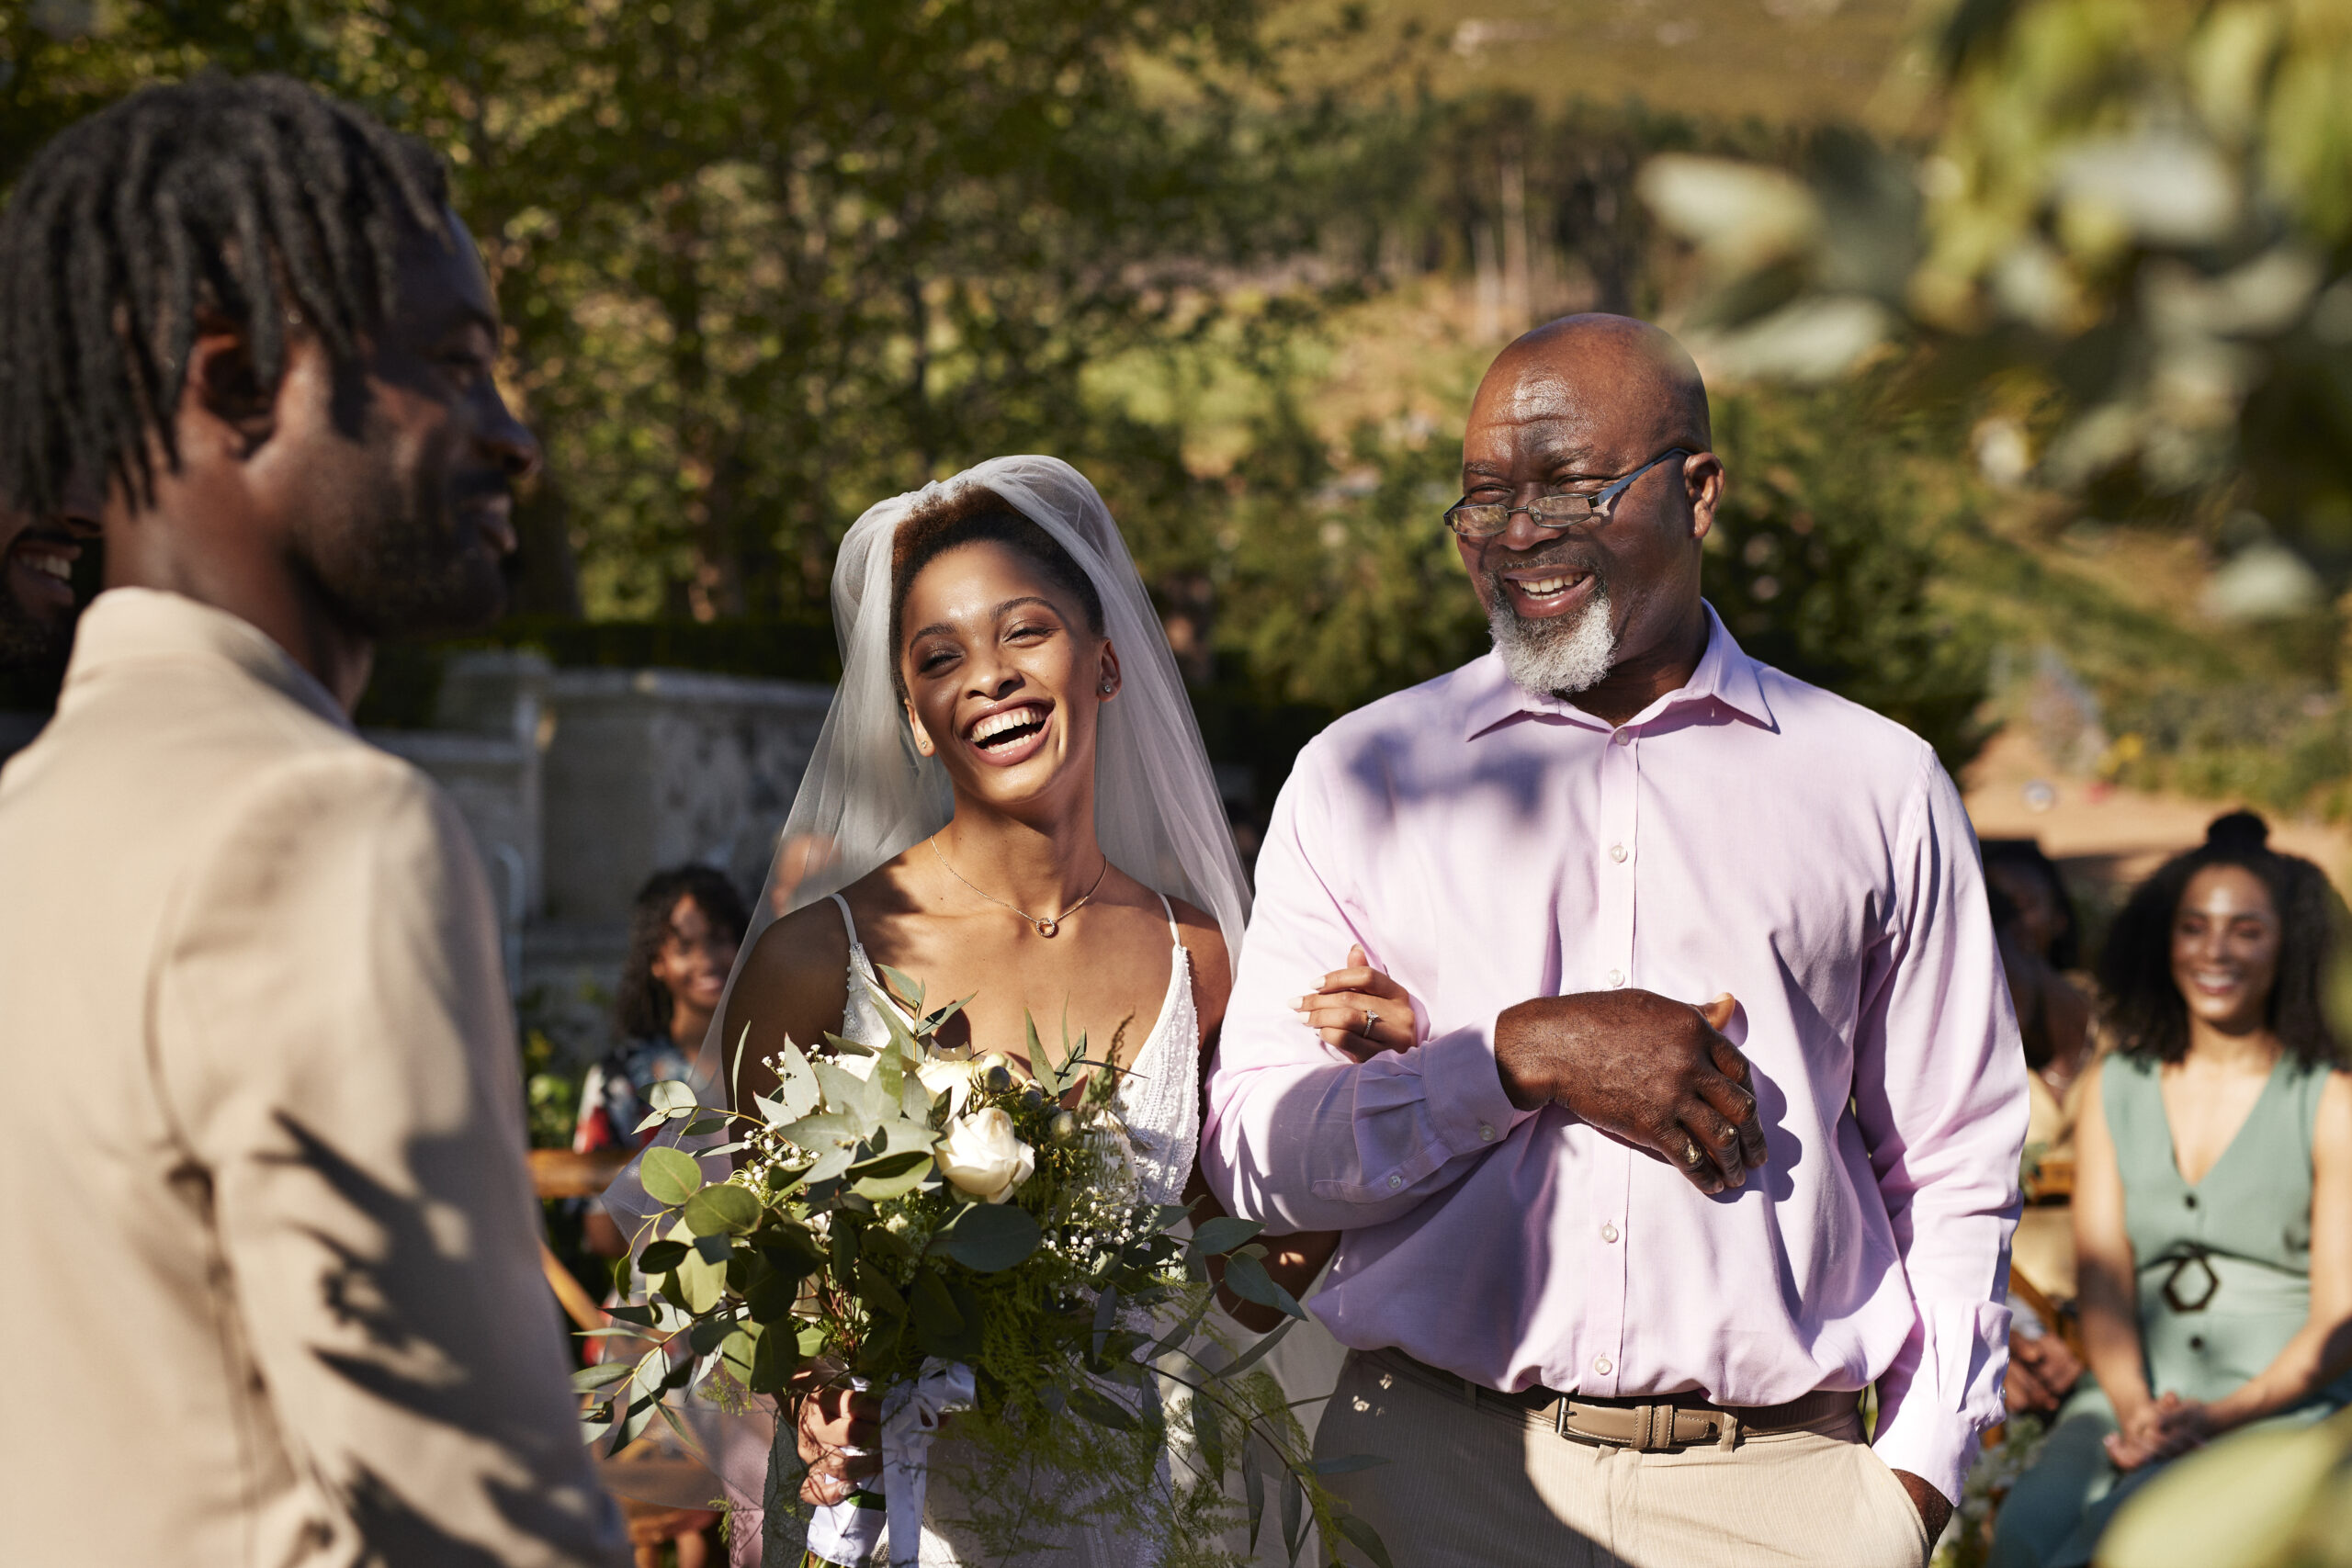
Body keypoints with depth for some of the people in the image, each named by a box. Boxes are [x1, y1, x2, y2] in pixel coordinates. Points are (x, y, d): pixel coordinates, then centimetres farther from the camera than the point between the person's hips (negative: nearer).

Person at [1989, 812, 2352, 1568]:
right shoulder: (2114, 1088, 13)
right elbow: (2104, 1281, 5)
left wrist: (2217, 1417, -17)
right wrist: (2136, 1410, -14)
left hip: (2281, 1404, -3)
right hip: (2139, 1389, 3)